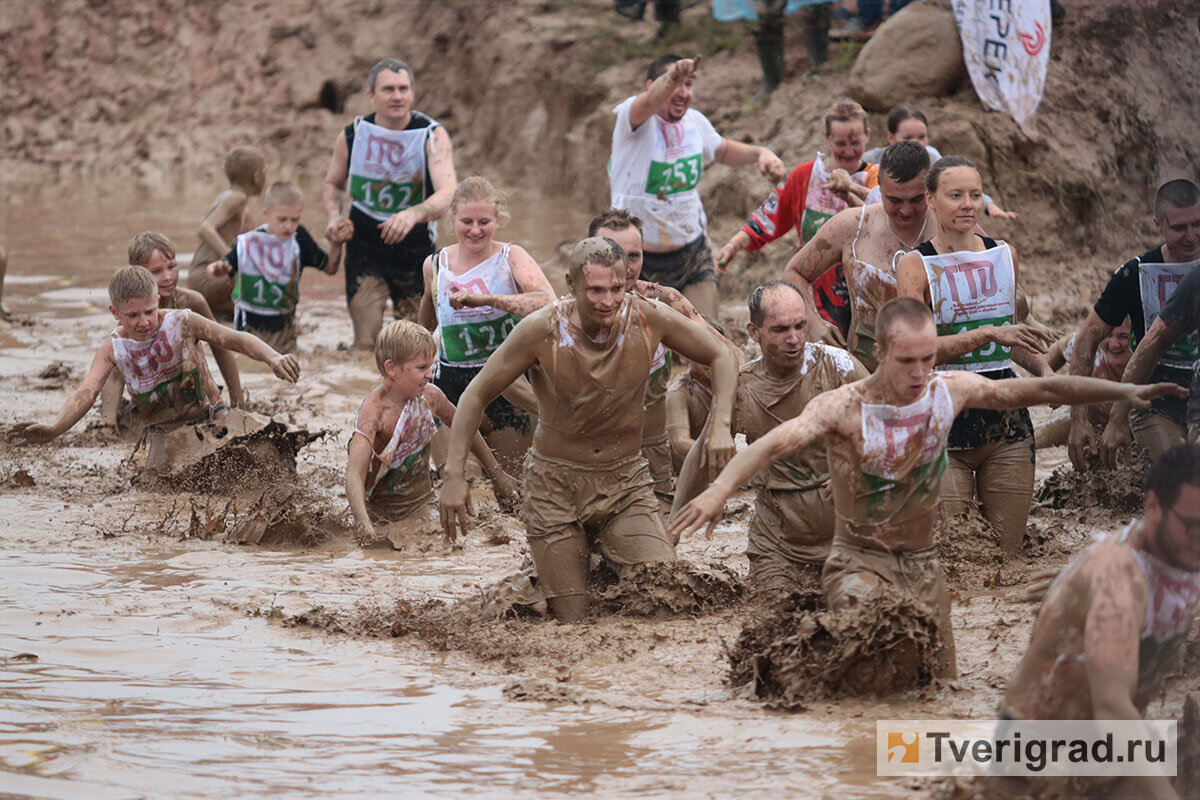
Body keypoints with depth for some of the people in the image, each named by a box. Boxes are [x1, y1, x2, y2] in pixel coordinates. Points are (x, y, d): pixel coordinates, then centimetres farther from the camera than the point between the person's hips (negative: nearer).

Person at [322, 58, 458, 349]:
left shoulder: (432, 136, -13)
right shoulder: (352, 136, -4)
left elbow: (448, 193, -28)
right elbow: (334, 183, 15)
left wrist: (413, 215, -48)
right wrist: (334, 217, -6)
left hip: (415, 248, 0)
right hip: (364, 246, 0)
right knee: (367, 342, -11)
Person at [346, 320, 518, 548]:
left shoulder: (430, 397, -7)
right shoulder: (374, 411, -25)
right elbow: (354, 474, -37)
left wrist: (497, 475, 25)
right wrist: (364, 525, -53)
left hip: (421, 504, 4)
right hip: (380, 510, -4)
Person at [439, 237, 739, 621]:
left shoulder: (648, 319, -13)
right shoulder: (542, 330, -18)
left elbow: (721, 358, 3)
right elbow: (477, 394, -7)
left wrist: (720, 425, -13)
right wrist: (454, 474, -12)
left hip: (626, 480, 2)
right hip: (555, 482, -2)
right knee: (573, 622, -2)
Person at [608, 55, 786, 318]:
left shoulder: (695, 122, 4)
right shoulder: (632, 115, -15)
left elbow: (723, 150, 26)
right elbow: (650, 102, -40)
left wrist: (760, 153, 5)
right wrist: (671, 78, -62)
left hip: (692, 254, 4)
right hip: (639, 259, -4)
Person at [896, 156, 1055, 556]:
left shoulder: (1004, 256, 10)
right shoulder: (916, 267, -5)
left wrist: (1043, 369, 7)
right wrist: (987, 334, -24)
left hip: (1006, 417, 4)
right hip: (945, 422, -4)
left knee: (1008, 552, 4)